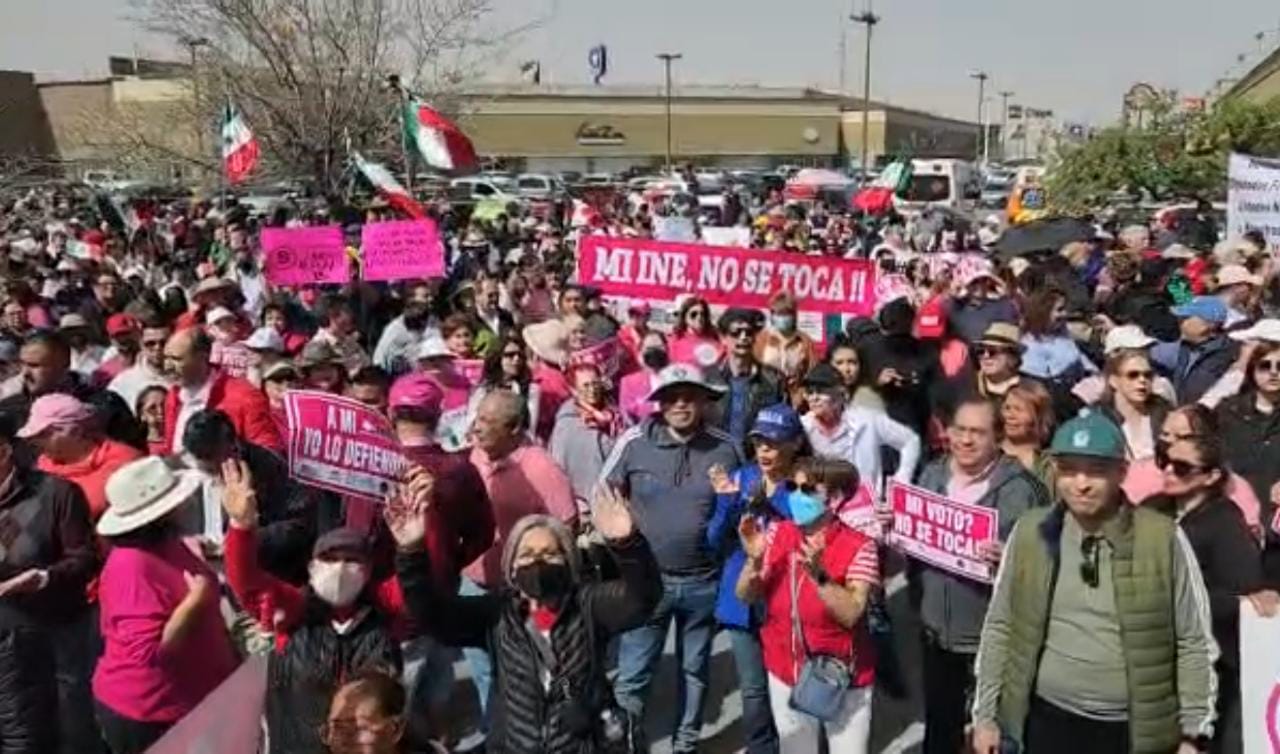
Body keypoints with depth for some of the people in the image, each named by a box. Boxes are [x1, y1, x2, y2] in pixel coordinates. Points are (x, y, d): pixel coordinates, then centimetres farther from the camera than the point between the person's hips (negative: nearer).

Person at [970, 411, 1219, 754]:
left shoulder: (1163, 537, -8)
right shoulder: (1029, 533, -3)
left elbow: (1194, 642, -2)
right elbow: (1000, 627, 3)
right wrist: (986, 714, 3)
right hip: (1049, 719, 1)